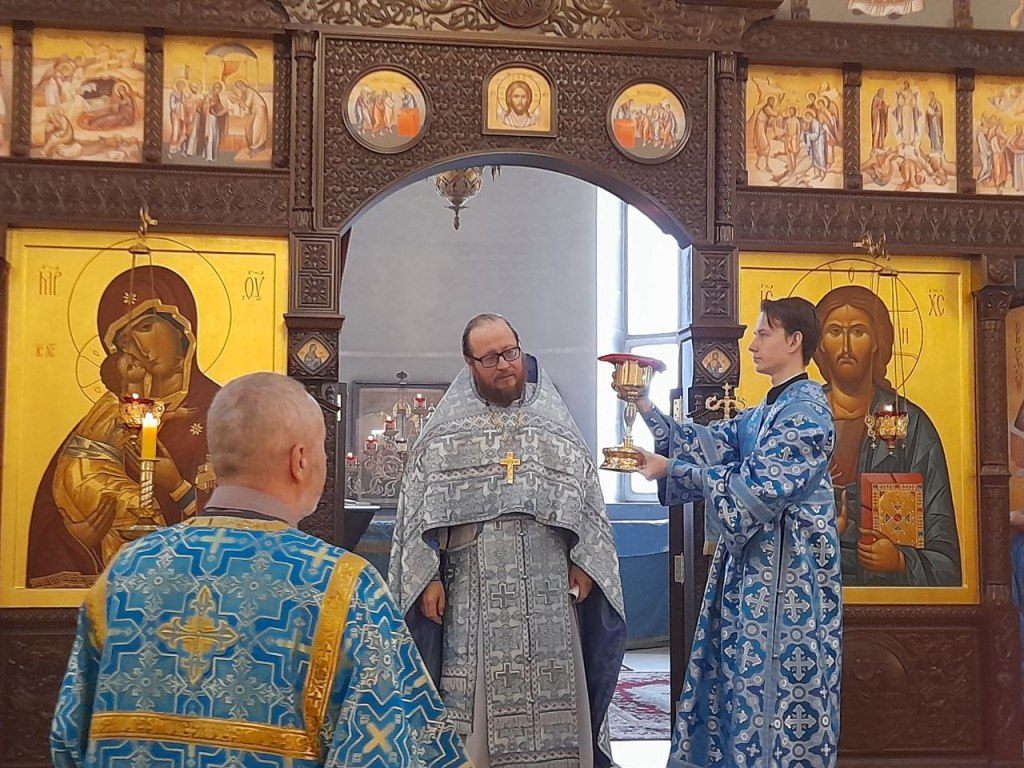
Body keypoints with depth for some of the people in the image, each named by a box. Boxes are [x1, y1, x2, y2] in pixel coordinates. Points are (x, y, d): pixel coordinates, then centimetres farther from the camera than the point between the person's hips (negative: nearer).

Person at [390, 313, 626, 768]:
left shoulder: (556, 423, 9)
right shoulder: (444, 433, 5)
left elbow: (588, 498, 11)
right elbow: (419, 510, 3)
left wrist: (584, 562, 0)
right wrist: (427, 577, -5)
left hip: (548, 594, 1)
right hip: (474, 596, -1)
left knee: (551, 700, 4)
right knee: (476, 700, 1)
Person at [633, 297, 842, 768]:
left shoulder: (806, 410, -14)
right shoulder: (766, 411, 15)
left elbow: (756, 487, -20)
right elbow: (709, 443, 8)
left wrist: (672, 470, -19)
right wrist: (646, 409, -2)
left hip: (787, 565, -9)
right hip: (755, 558, 9)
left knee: (777, 679, -2)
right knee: (745, 672, 13)